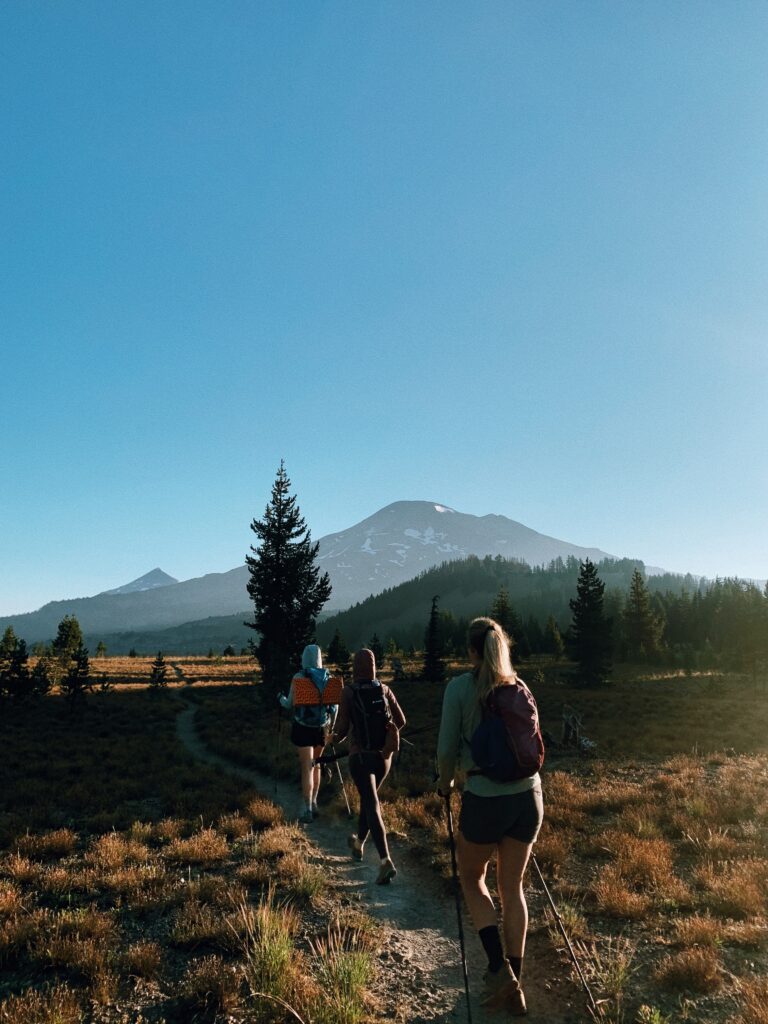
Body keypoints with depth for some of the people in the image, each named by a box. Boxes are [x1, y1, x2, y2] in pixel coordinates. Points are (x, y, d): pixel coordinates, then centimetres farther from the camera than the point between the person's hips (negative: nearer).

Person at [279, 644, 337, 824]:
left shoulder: (298, 678, -10)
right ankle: (313, 803, 27)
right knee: (316, 764, 19)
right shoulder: (328, 677, 1)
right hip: (321, 727, 4)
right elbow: (333, 705, 3)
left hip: (303, 727, -4)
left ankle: (307, 810, -3)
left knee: (307, 768, -2)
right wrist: (330, 727, 15)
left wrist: (281, 698, 13)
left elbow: (290, 704, -8)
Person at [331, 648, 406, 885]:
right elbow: (400, 721, 1)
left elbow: (342, 726, -9)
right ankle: (358, 843, 44)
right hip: (384, 755, 4)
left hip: (360, 756, -4)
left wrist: (334, 738, 13)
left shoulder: (348, 692, -11)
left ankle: (386, 861, -18)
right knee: (368, 799, 24)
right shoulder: (384, 690, -2)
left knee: (372, 806, -5)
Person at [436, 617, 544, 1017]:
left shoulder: (460, 687, -8)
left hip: (484, 798, -4)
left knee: (472, 880, 19)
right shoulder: (520, 687, 5)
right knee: (512, 886, 17)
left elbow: (448, 747, -3)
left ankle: (499, 968, 7)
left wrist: (445, 783, 15)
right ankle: (514, 985, 23)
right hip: (528, 795, 4)